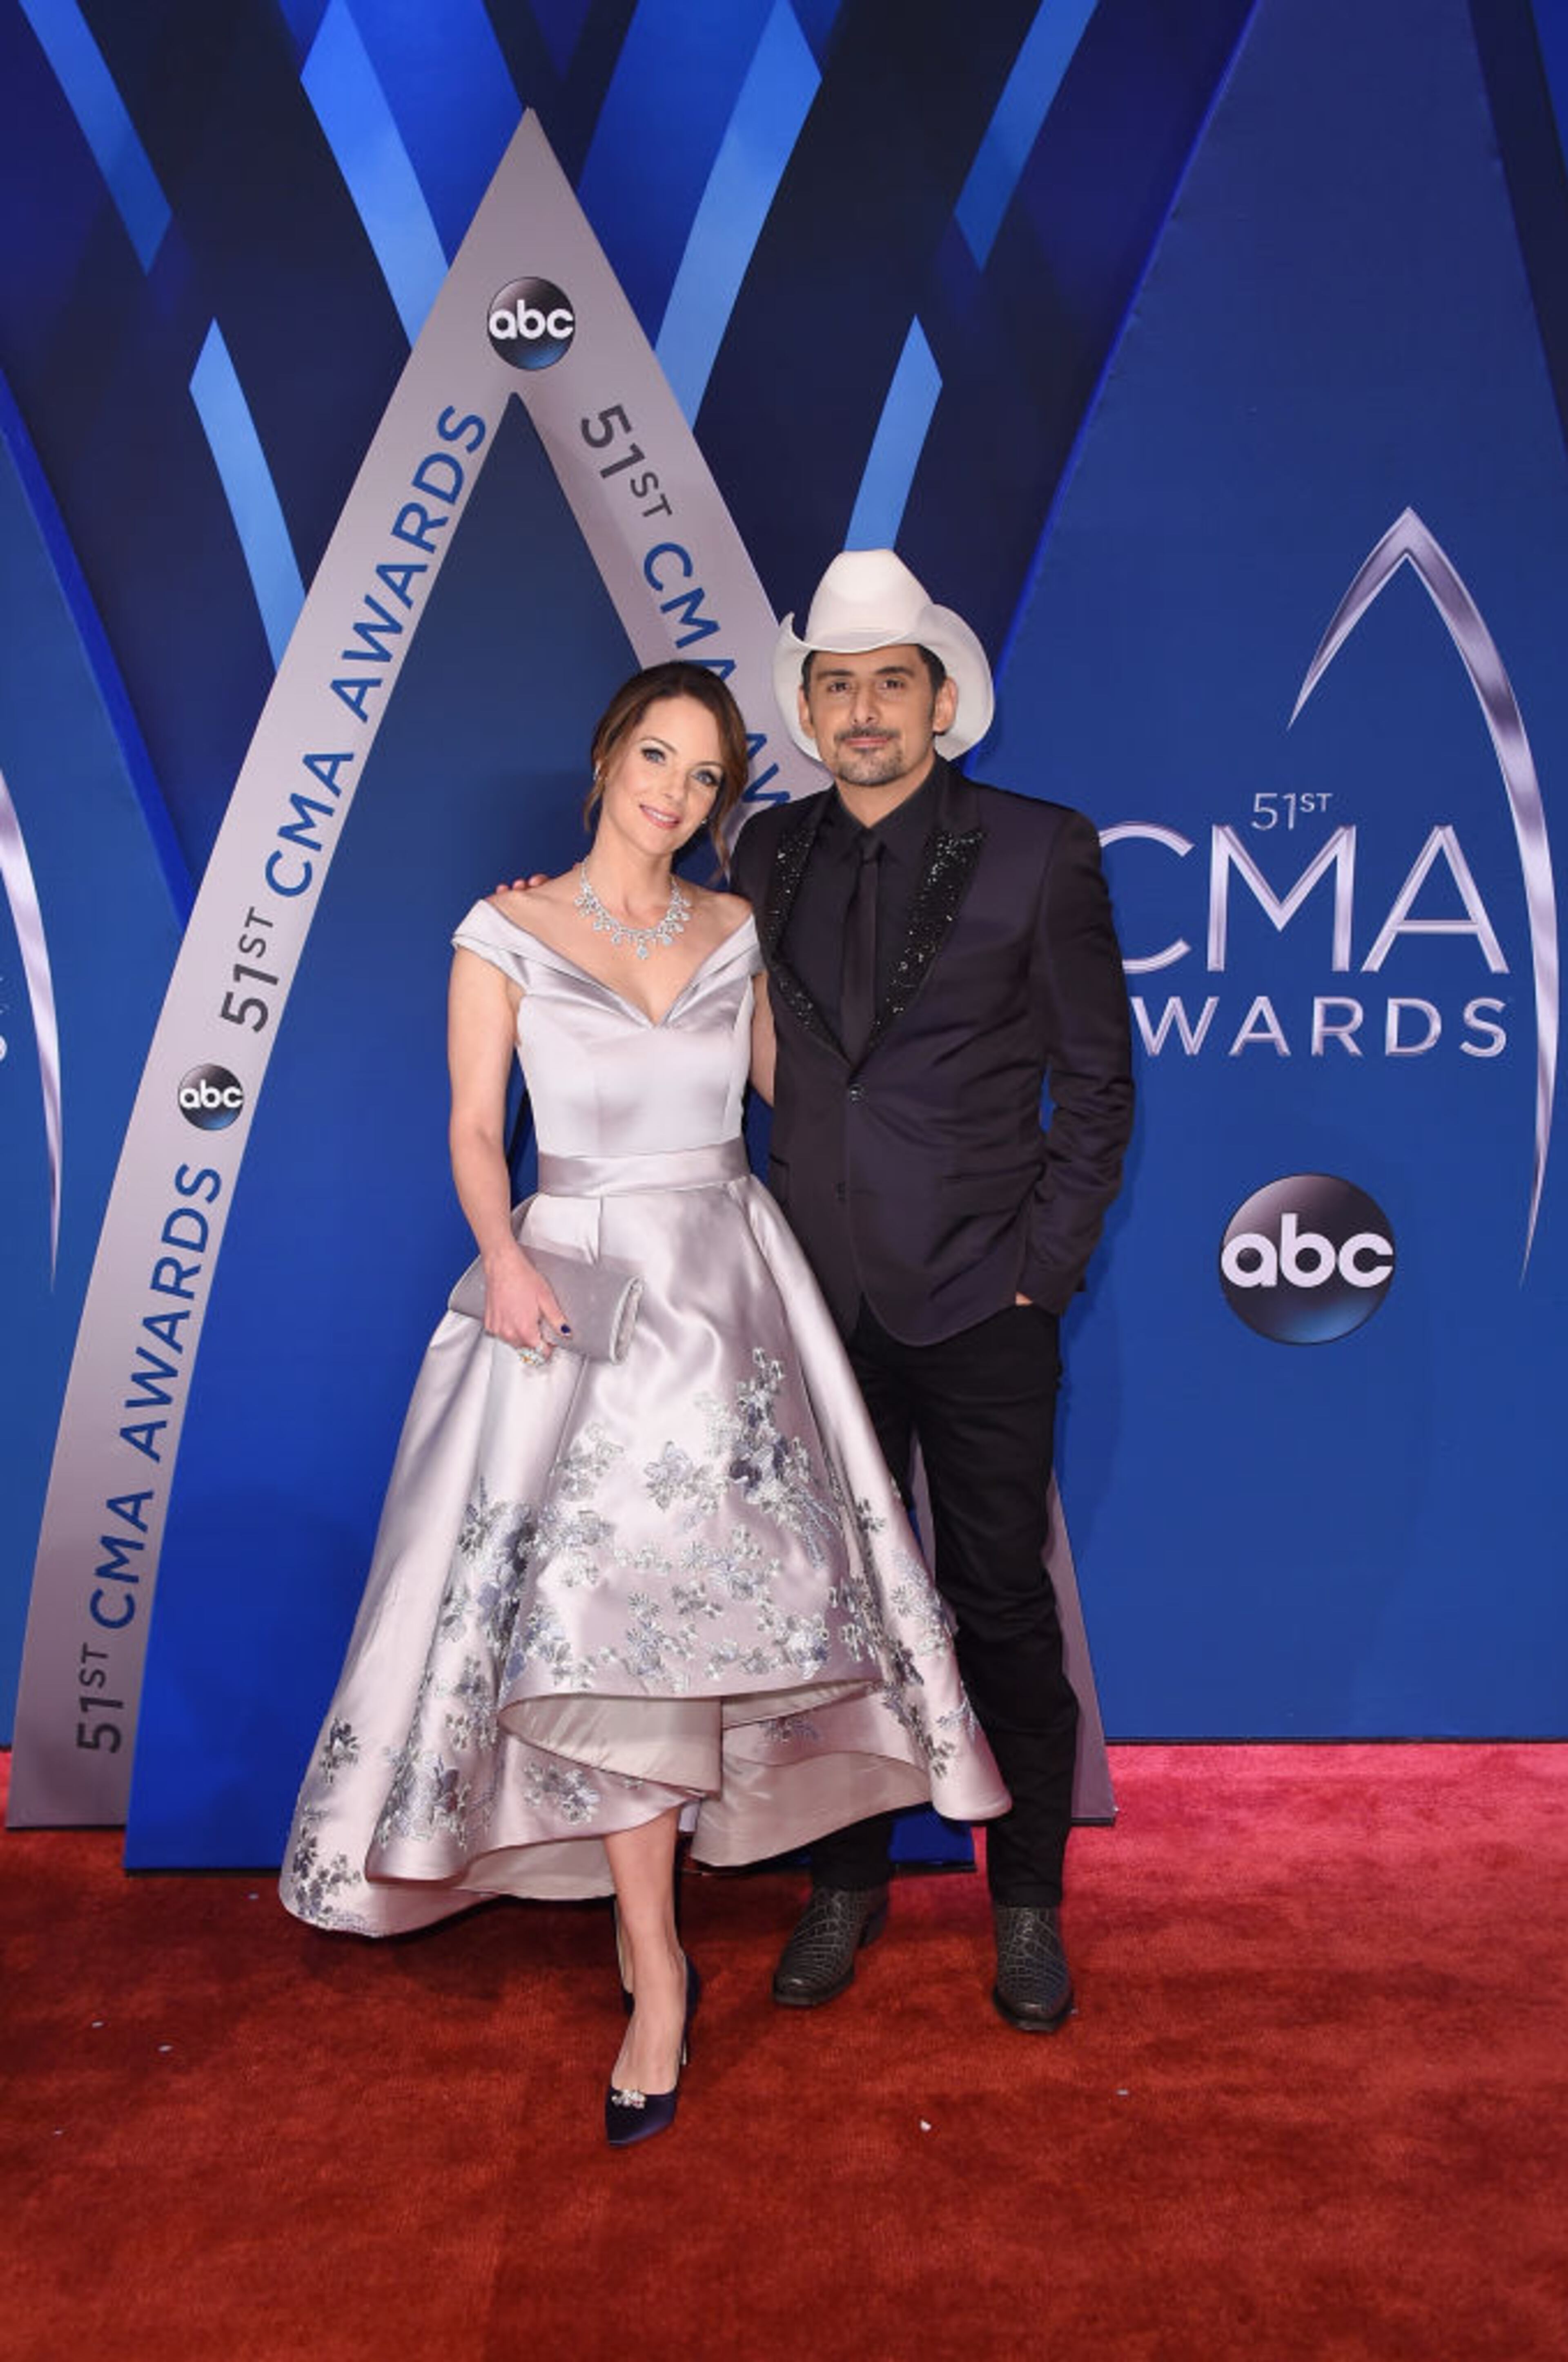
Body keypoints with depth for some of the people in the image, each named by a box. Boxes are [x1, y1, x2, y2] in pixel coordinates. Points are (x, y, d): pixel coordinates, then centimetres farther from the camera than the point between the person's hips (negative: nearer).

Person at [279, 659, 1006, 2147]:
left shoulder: (736, 932, 11)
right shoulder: (507, 929, 2)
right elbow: (474, 1125, -2)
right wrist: (504, 1254, -17)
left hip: (727, 1275, 3)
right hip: (579, 1277, -3)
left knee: (695, 1577, -1)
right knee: (605, 1587, -10)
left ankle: (635, 1859, 24)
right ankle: (655, 1967, 0)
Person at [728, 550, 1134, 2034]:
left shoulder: (1039, 853, -4)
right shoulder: (768, 854, 7)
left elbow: (1098, 1081, -1)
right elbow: (761, 1060, 12)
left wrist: (1043, 1266, -6)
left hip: (979, 1305, -3)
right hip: (817, 1301, 3)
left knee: (1002, 1608, 9)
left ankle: (1027, 1900, 30)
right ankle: (846, 1882, 33)